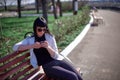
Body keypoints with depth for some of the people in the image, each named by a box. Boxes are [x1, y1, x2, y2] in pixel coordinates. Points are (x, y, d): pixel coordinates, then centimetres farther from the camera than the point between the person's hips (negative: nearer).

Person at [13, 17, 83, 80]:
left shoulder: (50, 37, 9)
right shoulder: (30, 40, 7)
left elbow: (56, 56, 4)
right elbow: (15, 47, -6)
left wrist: (48, 47, -16)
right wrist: (32, 46, -17)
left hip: (58, 61, 3)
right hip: (48, 66, -3)